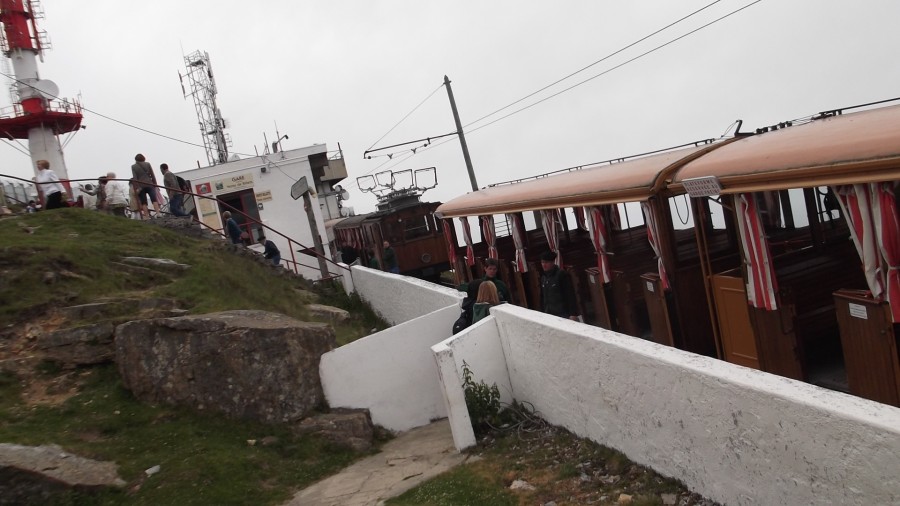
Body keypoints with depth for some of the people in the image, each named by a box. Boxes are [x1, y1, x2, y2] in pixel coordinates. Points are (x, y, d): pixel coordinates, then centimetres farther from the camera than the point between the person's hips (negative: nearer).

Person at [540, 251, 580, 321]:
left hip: (563, 314, -6)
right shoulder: (543, 277, 12)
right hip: (549, 315, 6)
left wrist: (573, 314, -15)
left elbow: (570, 295, -11)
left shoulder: (562, 274, -8)